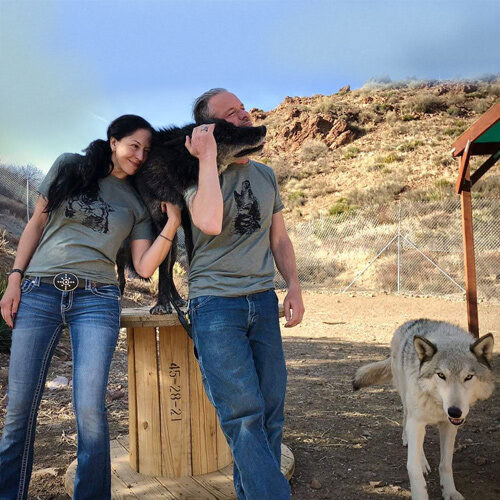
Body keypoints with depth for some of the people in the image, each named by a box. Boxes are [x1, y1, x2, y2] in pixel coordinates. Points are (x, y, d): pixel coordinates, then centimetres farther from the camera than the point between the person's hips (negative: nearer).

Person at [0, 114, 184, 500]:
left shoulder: (137, 201, 10)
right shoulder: (69, 167, 10)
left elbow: (144, 267, 4)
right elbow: (36, 224, 12)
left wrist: (172, 223, -6)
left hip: (96, 300, 0)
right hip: (38, 293, 1)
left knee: (89, 410, -10)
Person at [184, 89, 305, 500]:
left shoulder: (265, 176, 13)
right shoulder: (199, 174, -4)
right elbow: (210, 222, -26)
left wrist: (294, 288, 6)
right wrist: (208, 158, -17)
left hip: (264, 302, 5)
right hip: (215, 304, -5)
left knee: (270, 411, 7)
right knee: (243, 414, -8)